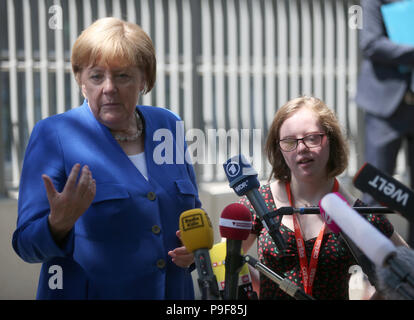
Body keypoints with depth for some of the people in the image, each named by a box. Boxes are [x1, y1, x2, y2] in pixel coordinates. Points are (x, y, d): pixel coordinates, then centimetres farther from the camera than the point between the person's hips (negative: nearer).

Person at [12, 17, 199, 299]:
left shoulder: (167, 126, 2)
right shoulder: (52, 135, -11)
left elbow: (193, 212, 13)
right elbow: (27, 245, -13)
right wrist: (59, 223, -32)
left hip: (174, 291, 4)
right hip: (89, 292, -4)